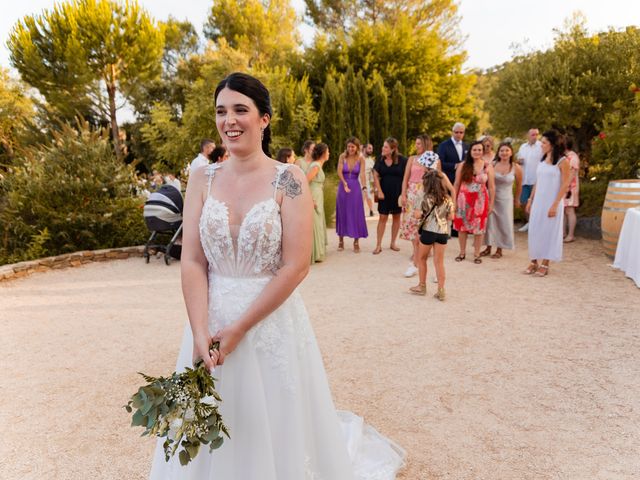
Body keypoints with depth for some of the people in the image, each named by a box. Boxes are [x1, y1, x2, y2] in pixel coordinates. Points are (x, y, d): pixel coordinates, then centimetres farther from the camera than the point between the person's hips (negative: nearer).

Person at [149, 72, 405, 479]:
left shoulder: (289, 180, -8)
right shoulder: (203, 179, 2)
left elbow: (297, 266, -14)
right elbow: (192, 261, -2)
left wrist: (239, 328, -14)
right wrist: (200, 332, -13)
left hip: (272, 319, -3)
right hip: (212, 320, 3)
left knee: (275, 431, 15)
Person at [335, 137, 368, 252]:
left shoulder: (361, 159, -4)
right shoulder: (342, 156, -3)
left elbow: (362, 174, -14)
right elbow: (339, 172, -10)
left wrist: (364, 187, -30)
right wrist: (345, 184, -25)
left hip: (355, 187, -1)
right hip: (343, 186, 1)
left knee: (356, 214, 0)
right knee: (342, 213, 7)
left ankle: (356, 242, 9)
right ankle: (341, 240, 19)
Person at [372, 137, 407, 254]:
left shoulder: (402, 160, -8)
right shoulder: (380, 160, -1)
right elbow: (376, 176, 0)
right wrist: (379, 191, -8)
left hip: (397, 193, 0)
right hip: (384, 193, 1)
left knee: (396, 217, 9)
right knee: (382, 218, 0)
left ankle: (393, 243, 22)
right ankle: (378, 245, 5)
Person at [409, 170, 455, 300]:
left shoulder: (427, 198, -11)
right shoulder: (447, 199, 2)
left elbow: (419, 215, -13)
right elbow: (450, 217, 3)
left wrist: (415, 213, 9)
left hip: (428, 231, -4)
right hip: (443, 232, 4)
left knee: (421, 258, 16)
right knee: (439, 262, 9)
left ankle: (422, 286, 25)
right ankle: (440, 290, 8)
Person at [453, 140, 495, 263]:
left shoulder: (488, 167, 0)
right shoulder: (463, 166, 1)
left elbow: (491, 187, 1)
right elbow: (456, 184, 3)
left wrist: (491, 203, -1)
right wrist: (454, 201, 0)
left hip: (480, 201, -1)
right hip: (464, 200, 1)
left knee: (479, 228, 4)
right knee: (462, 226, 7)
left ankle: (476, 254, 16)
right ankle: (462, 252, 21)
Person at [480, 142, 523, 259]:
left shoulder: (516, 168, -8)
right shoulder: (492, 164, -8)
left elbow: (519, 186, 6)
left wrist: (517, 200, 15)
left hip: (505, 199, 0)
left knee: (503, 224, 6)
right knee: (489, 222, 7)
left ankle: (499, 250, 19)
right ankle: (488, 247, 21)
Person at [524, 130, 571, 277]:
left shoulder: (562, 161, -8)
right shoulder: (542, 160, 10)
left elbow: (565, 185, -12)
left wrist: (555, 204, -17)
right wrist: (530, 200, 10)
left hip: (552, 203, -6)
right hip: (538, 202, 6)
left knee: (549, 232, 2)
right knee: (535, 230, 6)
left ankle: (545, 264, 10)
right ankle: (534, 262, 16)